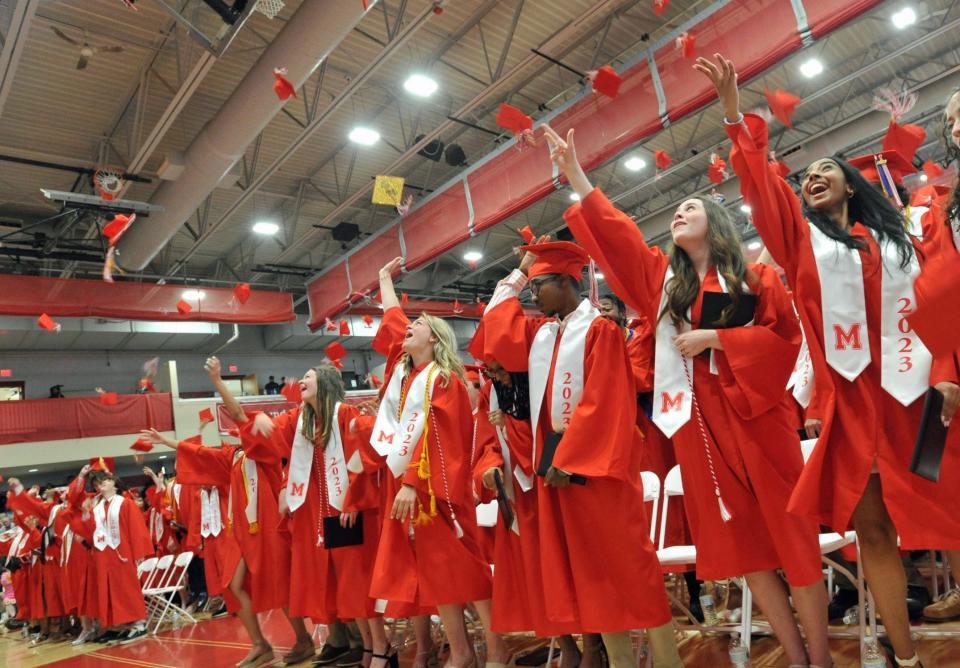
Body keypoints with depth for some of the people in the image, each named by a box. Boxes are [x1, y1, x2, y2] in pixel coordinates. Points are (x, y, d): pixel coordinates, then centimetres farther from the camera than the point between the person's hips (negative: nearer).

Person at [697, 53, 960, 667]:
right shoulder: (800, 234, 12)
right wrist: (735, 110, -4)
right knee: (872, 526, 2)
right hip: (849, 394, -1)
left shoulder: (895, 237, 15)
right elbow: (759, 179, 1)